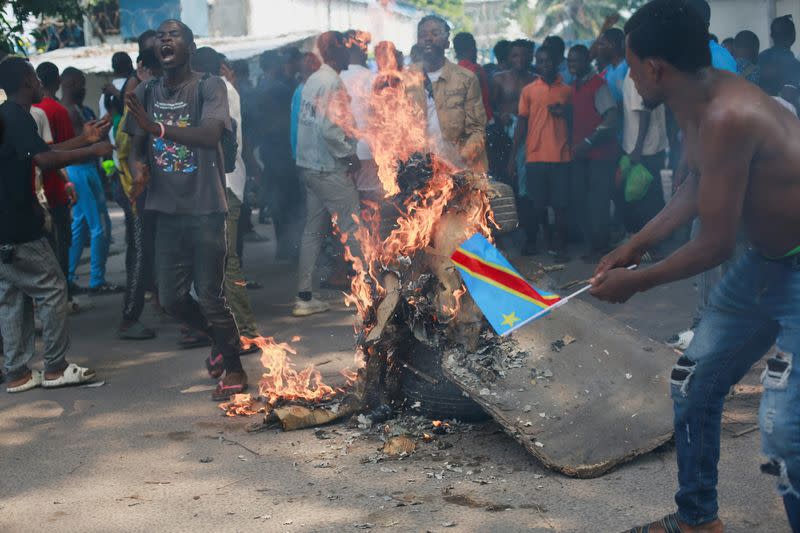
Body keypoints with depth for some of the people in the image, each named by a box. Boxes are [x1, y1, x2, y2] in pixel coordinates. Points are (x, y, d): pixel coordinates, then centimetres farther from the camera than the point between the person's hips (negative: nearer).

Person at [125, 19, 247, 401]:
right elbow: (135, 146, 11)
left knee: (209, 297, -2)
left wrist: (157, 127, -26)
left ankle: (234, 370, 19)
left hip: (205, 209, -5)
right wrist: (138, 169, -12)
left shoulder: (209, 87, -7)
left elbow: (211, 133, -23)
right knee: (171, 298, 8)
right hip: (166, 210, 5)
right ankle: (222, 339, 35)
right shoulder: (146, 93, 9)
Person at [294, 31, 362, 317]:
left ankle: (304, 297, 14)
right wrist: (350, 154, -13)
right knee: (353, 228, -3)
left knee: (313, 230, 11)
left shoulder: (313, 79, 13)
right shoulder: (332, 82, -15)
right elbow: (330, 127, -24)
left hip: (309, 165, 9)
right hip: (329, 168, -9)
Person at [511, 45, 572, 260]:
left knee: (561, 204, -1)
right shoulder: (528, 90, 6)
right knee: (536, 204, 4)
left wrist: (564, 112, -7)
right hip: (535, 156, 0)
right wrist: (512, 156, 3)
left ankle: (559, 246, 8)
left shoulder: (567, 91, 8)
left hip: (561, 156, 0)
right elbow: (522, 123, 7)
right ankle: (531, 242, 20)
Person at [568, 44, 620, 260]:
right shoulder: (573, 87, 15)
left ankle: (601, 247, 6)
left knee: (598, 203, -5)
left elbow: (612, 117, -17)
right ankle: (591, 245, 17)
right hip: (580, 154, 7)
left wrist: (588, 142, -19)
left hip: (600, 153, -7)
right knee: (579, 202, 7)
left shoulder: (598, 84, -9)